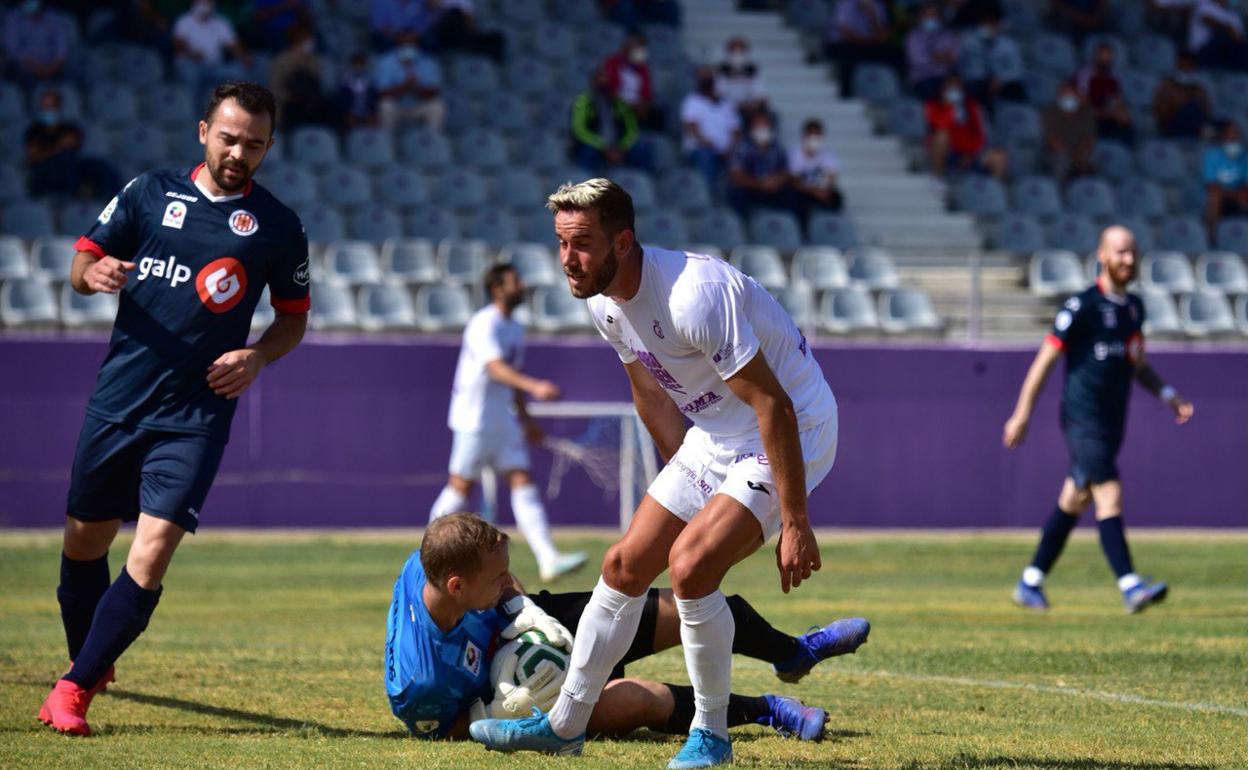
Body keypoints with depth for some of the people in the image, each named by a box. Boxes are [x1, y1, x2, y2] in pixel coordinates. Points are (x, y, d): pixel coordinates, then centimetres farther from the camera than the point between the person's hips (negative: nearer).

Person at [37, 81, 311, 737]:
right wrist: (95, 272, -15)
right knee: (83, 539, 11)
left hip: (196, 416, -2)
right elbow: (82, 261, 9)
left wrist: (257, 356, -6)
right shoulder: (149, 193, 6)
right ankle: (92, 663, 36)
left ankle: (75, 688, -9)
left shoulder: (277, 226, 4)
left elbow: (294, 318, 14)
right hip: (118, 401, 2)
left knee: (152, 555, -16)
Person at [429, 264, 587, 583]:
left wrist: (524, 417, 25)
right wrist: (534, 386, -45)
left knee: (524, 484, -3)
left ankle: (549, 560, -13)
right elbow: (497, 368, -31)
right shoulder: (484, 326, -16)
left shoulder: (515, 329, 13)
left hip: (504, 420, 8)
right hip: (475, 419, -8)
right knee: (461, 486, 0)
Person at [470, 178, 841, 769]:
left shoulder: (692, 295, -31)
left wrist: (794, 523, -28)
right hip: (715, 435, 9)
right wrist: (685, 486, 20)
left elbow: (774, 407, -30)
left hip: (792, 434, -9)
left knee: (690, 563, -24)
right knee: (625, 566, 7)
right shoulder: (604, 303, -3)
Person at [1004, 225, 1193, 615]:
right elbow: (1045, 360, -8)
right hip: (1083, 419, -8)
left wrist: (1168, 395, 9)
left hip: (1112, 422, 8)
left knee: (1074, 502, 13)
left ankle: (1031, 583, 23)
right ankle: (1130, 586, -24)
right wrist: (1021, 415, -8)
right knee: (1110, 496, -17)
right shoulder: (1082, 306, -11)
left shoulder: (1134, 307, 12)